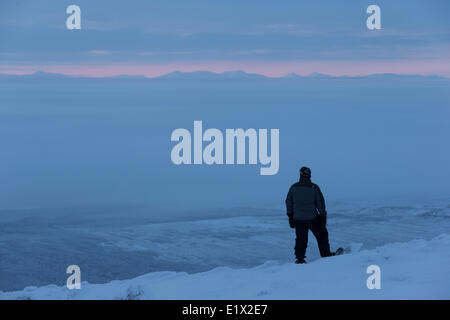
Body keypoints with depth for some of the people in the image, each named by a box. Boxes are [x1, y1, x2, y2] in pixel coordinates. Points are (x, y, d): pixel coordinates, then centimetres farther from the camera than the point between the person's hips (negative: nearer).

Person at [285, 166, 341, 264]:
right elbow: (320, 203, -4)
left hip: (298, 219, 2)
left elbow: (289, 203, 5)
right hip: (312, 218, -2)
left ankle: (299, 258, 10)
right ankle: (326, 254, 19)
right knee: (322, 235, 14)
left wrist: (290, 217, 15)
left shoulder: (293, 187, -2)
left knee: (301, 239, 11)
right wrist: (323, 217, 4)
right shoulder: (314, 187, -8)